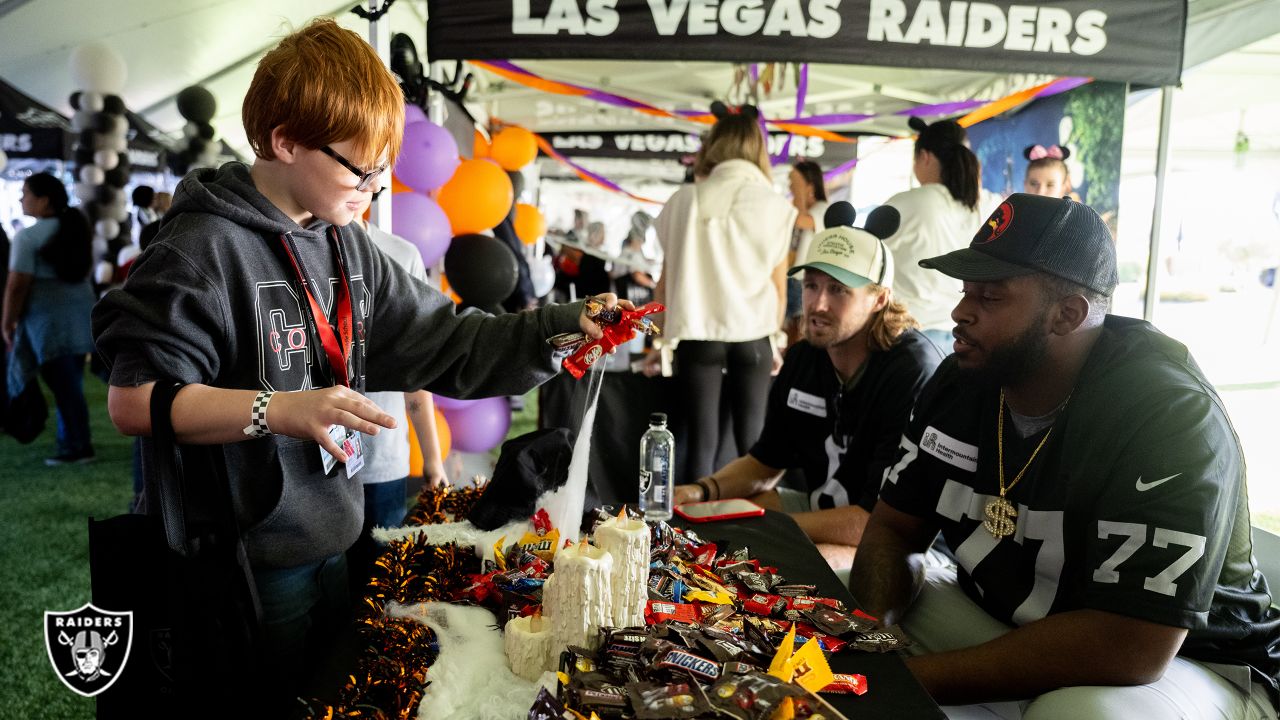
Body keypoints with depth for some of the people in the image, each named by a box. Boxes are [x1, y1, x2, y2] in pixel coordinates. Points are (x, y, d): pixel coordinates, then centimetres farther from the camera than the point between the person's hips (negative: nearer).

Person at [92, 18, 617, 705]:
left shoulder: (348, 247, 6)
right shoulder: (204, 249, -17)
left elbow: (445, 345, 5)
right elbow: (131, 402, -21)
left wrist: (563, 327, -4)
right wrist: (279, 408, -32)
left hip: (331, 543, 8)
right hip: (248, 565, -7)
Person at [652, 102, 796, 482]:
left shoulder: (686, 200, 1)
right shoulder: (773, 205, 0)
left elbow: (667, 283, 4)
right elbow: (779, 289, 4)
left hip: (697, 334, 1)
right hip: (752, 335, 0)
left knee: (701, 441, 5)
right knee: (751, 441, 8)